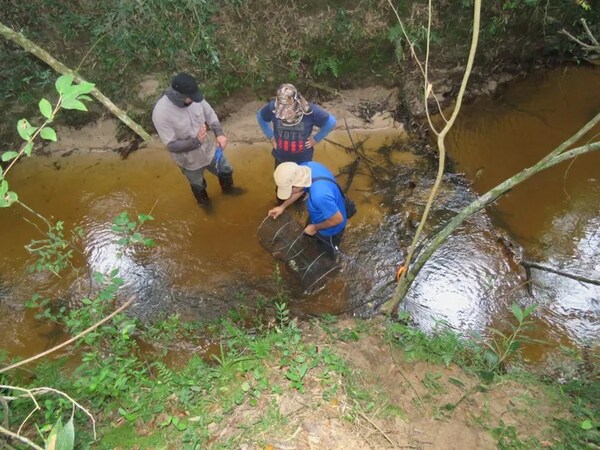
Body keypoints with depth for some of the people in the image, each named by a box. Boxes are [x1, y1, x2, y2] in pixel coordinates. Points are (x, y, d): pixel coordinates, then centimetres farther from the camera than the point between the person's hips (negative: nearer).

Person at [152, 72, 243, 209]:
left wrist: (219, 134, -21)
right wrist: (196, 141, -39)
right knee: (198, 185, 25)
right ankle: (203, 200, 61)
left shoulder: (193, 97, -20)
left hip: (209, 148, 4)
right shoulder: (161, 113, -34)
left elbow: (210, 114, -4)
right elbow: (171, 145, -28)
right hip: (189, 159, -4)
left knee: (226, 171, 27)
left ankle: (228, 188, 63)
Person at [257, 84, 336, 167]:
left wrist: (316, 139, -10)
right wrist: (270, 136, -2)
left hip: (303, 160, -1)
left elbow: (331, 122, -13)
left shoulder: (309, 111, -28)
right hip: (281, 158, 2)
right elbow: (260, 116, 0)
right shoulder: (273, 107, -23)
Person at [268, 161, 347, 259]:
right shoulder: (308, 166, -23)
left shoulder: (320, 195, -48)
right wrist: (283, 206, -3)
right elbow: (301, 189, -1)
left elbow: (338, 219, -33)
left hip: (330, 230, -7)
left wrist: (315, 227, -17)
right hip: (319, 215, 7)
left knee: (326, 254, 25)